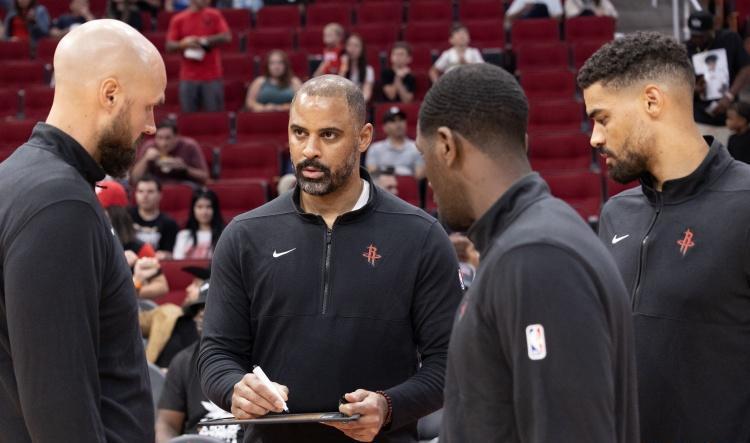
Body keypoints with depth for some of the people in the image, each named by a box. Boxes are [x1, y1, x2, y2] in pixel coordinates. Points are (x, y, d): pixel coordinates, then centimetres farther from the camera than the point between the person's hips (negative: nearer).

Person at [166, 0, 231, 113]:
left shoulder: (214, 16, 7)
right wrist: (183, 44, -17)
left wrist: (204, 40, -13)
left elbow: (226, 37, -3)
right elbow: (169, 46, 3)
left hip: (212, 77, 0)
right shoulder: (178, 20, 6)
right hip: (188, 78, 0)